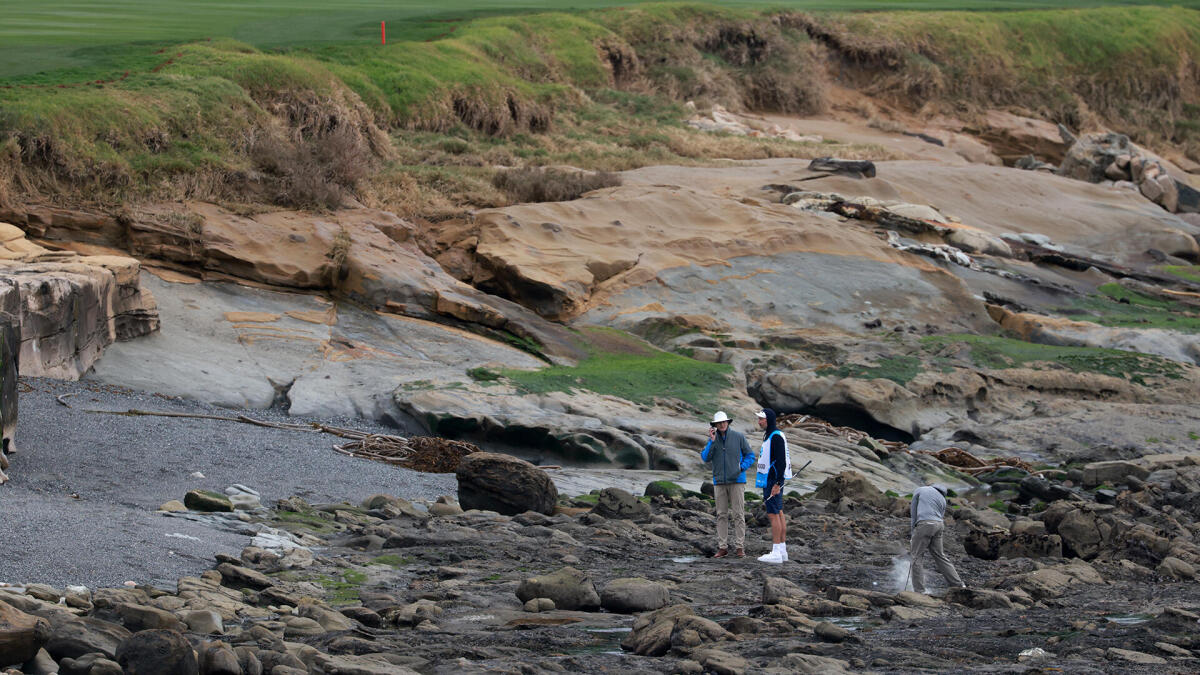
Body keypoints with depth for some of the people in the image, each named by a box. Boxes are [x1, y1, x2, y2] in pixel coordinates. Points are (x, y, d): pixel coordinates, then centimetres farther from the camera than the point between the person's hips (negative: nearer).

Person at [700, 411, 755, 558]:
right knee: (721, 515, 4)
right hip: (719, 482, 3)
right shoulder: (712, 439, 6)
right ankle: (722, 547, 7)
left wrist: (742, 467, -10)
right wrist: (712, 441, -13)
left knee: (738, 514, -4)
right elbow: (706, 458, -5)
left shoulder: (738, 437, 0)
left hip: (737, 481, -3)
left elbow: (750, 455, 5)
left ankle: (740, 547, -2)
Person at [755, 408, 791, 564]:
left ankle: (776, 553, -12)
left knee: (773, 514, -11)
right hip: (771, 480, 11)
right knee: (778, 513, 10)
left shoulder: (776, 437, -16)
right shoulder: (769, 436, 17)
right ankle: (782, 550, 12)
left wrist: (777, 484, -24)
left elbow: (781, 461, -21)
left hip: (774, 481, -11)